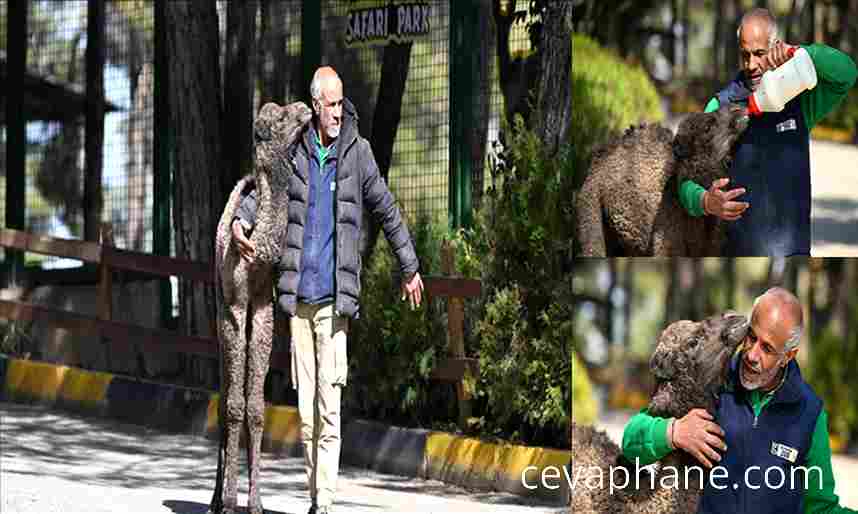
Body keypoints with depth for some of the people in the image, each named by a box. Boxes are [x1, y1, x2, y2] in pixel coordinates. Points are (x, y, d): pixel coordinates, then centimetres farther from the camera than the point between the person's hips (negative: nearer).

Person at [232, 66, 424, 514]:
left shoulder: (357, 153, 0)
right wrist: (241, 219, -6)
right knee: (305, 409, 7)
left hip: (334, 297, -3)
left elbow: (387, 211, 9)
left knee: (329, 409, -10)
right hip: (298, 298, 3)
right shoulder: (295, 151, 6)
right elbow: (262, 187, 16)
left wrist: (410, 268, 17)